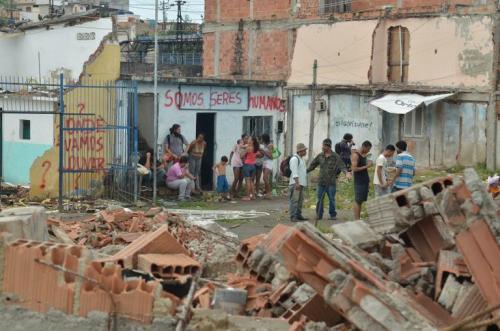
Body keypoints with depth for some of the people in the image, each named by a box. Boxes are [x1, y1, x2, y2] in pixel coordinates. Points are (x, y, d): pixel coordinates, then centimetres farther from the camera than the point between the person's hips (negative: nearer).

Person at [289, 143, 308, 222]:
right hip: (295, 183, -10)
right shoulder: (294, 159, -13)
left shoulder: (301, 159, 18)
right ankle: (293, 216, -11)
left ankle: (298, 215, 19)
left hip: (301, 183, 10)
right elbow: (294, 172, -19)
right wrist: (297, 183, -25)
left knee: (300, 200, 13)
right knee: (294, 200, -10)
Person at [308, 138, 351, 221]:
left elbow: (342, 166, -12)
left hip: (331, 182, -3)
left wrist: (346, 173, -31)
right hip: (321, 182, 3)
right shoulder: (320, 156, 7)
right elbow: (312, 165, 13)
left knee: (331, 199, 1)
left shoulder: (336, 157, -3)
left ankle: (333, 215, 12)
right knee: (319, 199, 1)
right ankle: (319, 215, 9)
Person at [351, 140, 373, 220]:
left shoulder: (364, 155, 15)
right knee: (357, 201, -7)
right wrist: (366, 166, -20)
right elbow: (354, 169, -20)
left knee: (361, 201, 9)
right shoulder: (355, 155, -11)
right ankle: (356, 220, -7)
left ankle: (358, 219, 12)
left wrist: (368, 182, 18)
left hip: (365, 181, 8)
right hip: (359, 182, -8)